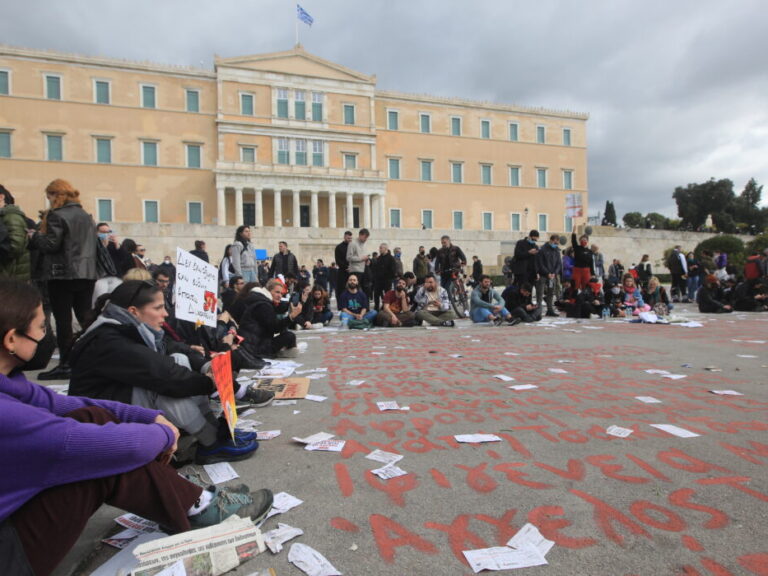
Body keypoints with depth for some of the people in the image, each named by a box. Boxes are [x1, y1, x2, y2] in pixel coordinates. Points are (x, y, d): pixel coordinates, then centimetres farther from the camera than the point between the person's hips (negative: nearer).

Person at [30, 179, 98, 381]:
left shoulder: (56, 215, -8)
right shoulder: (87, 216, 13)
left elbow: (51, 245, -13)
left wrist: (35, 236, 3)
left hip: (62, 274, -6)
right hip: (86, 274, 7)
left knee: (63, 320, -1)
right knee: (86, 318, 10)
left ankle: (65, 365, 3)